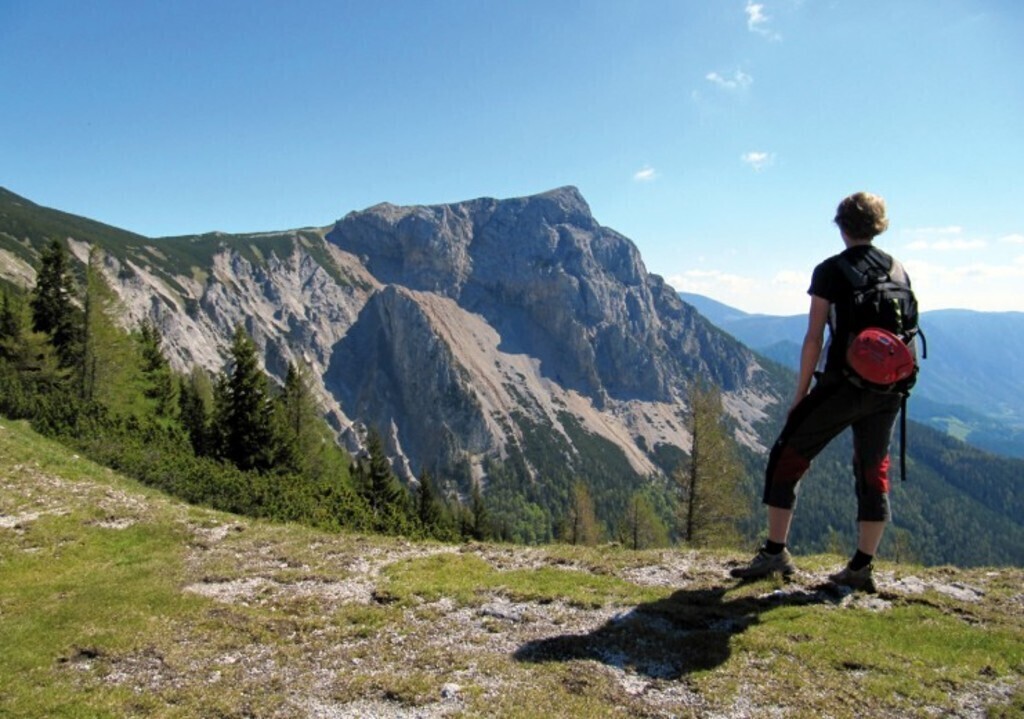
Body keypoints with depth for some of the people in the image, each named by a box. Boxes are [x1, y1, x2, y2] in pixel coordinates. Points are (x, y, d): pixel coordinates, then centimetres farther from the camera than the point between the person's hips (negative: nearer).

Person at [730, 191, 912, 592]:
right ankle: (861, 568, 16)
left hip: (842, 384, -5)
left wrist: (801, 393, -2)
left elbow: (814, 339, -9)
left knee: (788, 456, 5)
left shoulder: (830, 271, -5)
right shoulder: (898, 270, 11)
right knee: (874, 472, 13)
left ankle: (775, 552, 4)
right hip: (888, 389, 6)